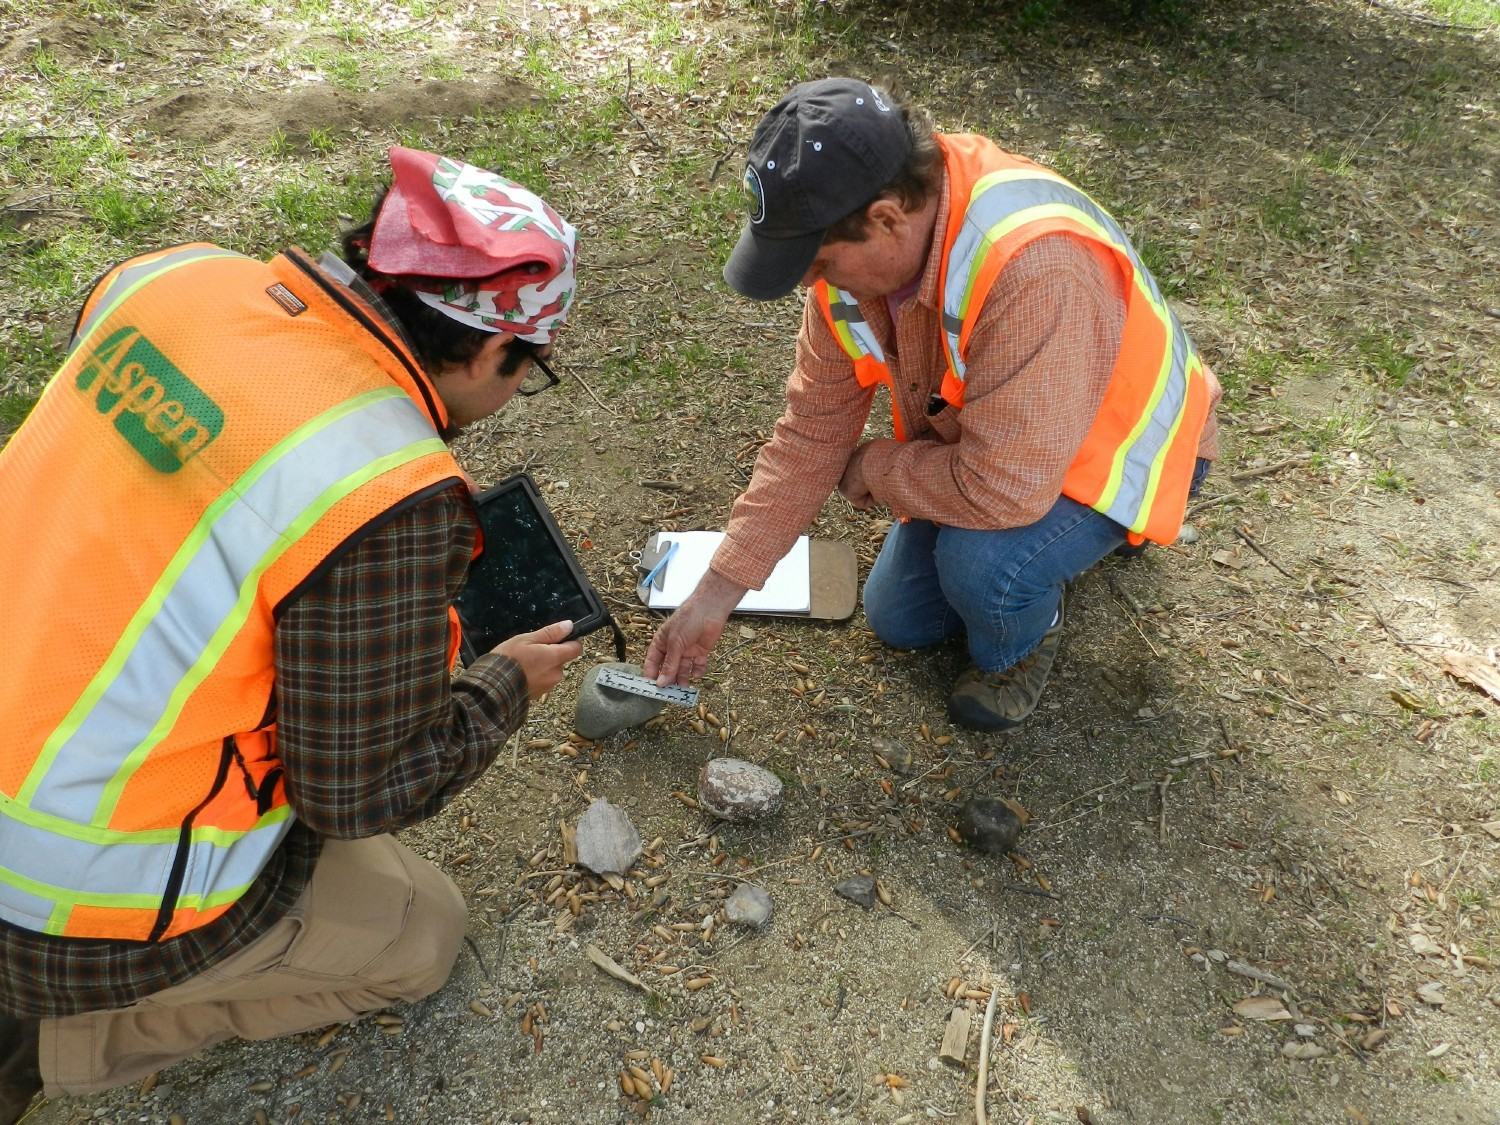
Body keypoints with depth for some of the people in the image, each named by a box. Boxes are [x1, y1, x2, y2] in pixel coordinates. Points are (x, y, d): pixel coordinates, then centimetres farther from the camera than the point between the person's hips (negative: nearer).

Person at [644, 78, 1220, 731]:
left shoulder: (1035, 268, -42)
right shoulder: (855, 244, -18)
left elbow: (1002, 489, -42)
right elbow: (812, 431, -11)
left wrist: (874, 467, -21)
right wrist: (715, 594, -11)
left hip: (1117, 450, -7)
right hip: (974, 445, 7)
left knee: (980, 558, -35)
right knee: (899, 621, 13)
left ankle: (1020, 641, 2)